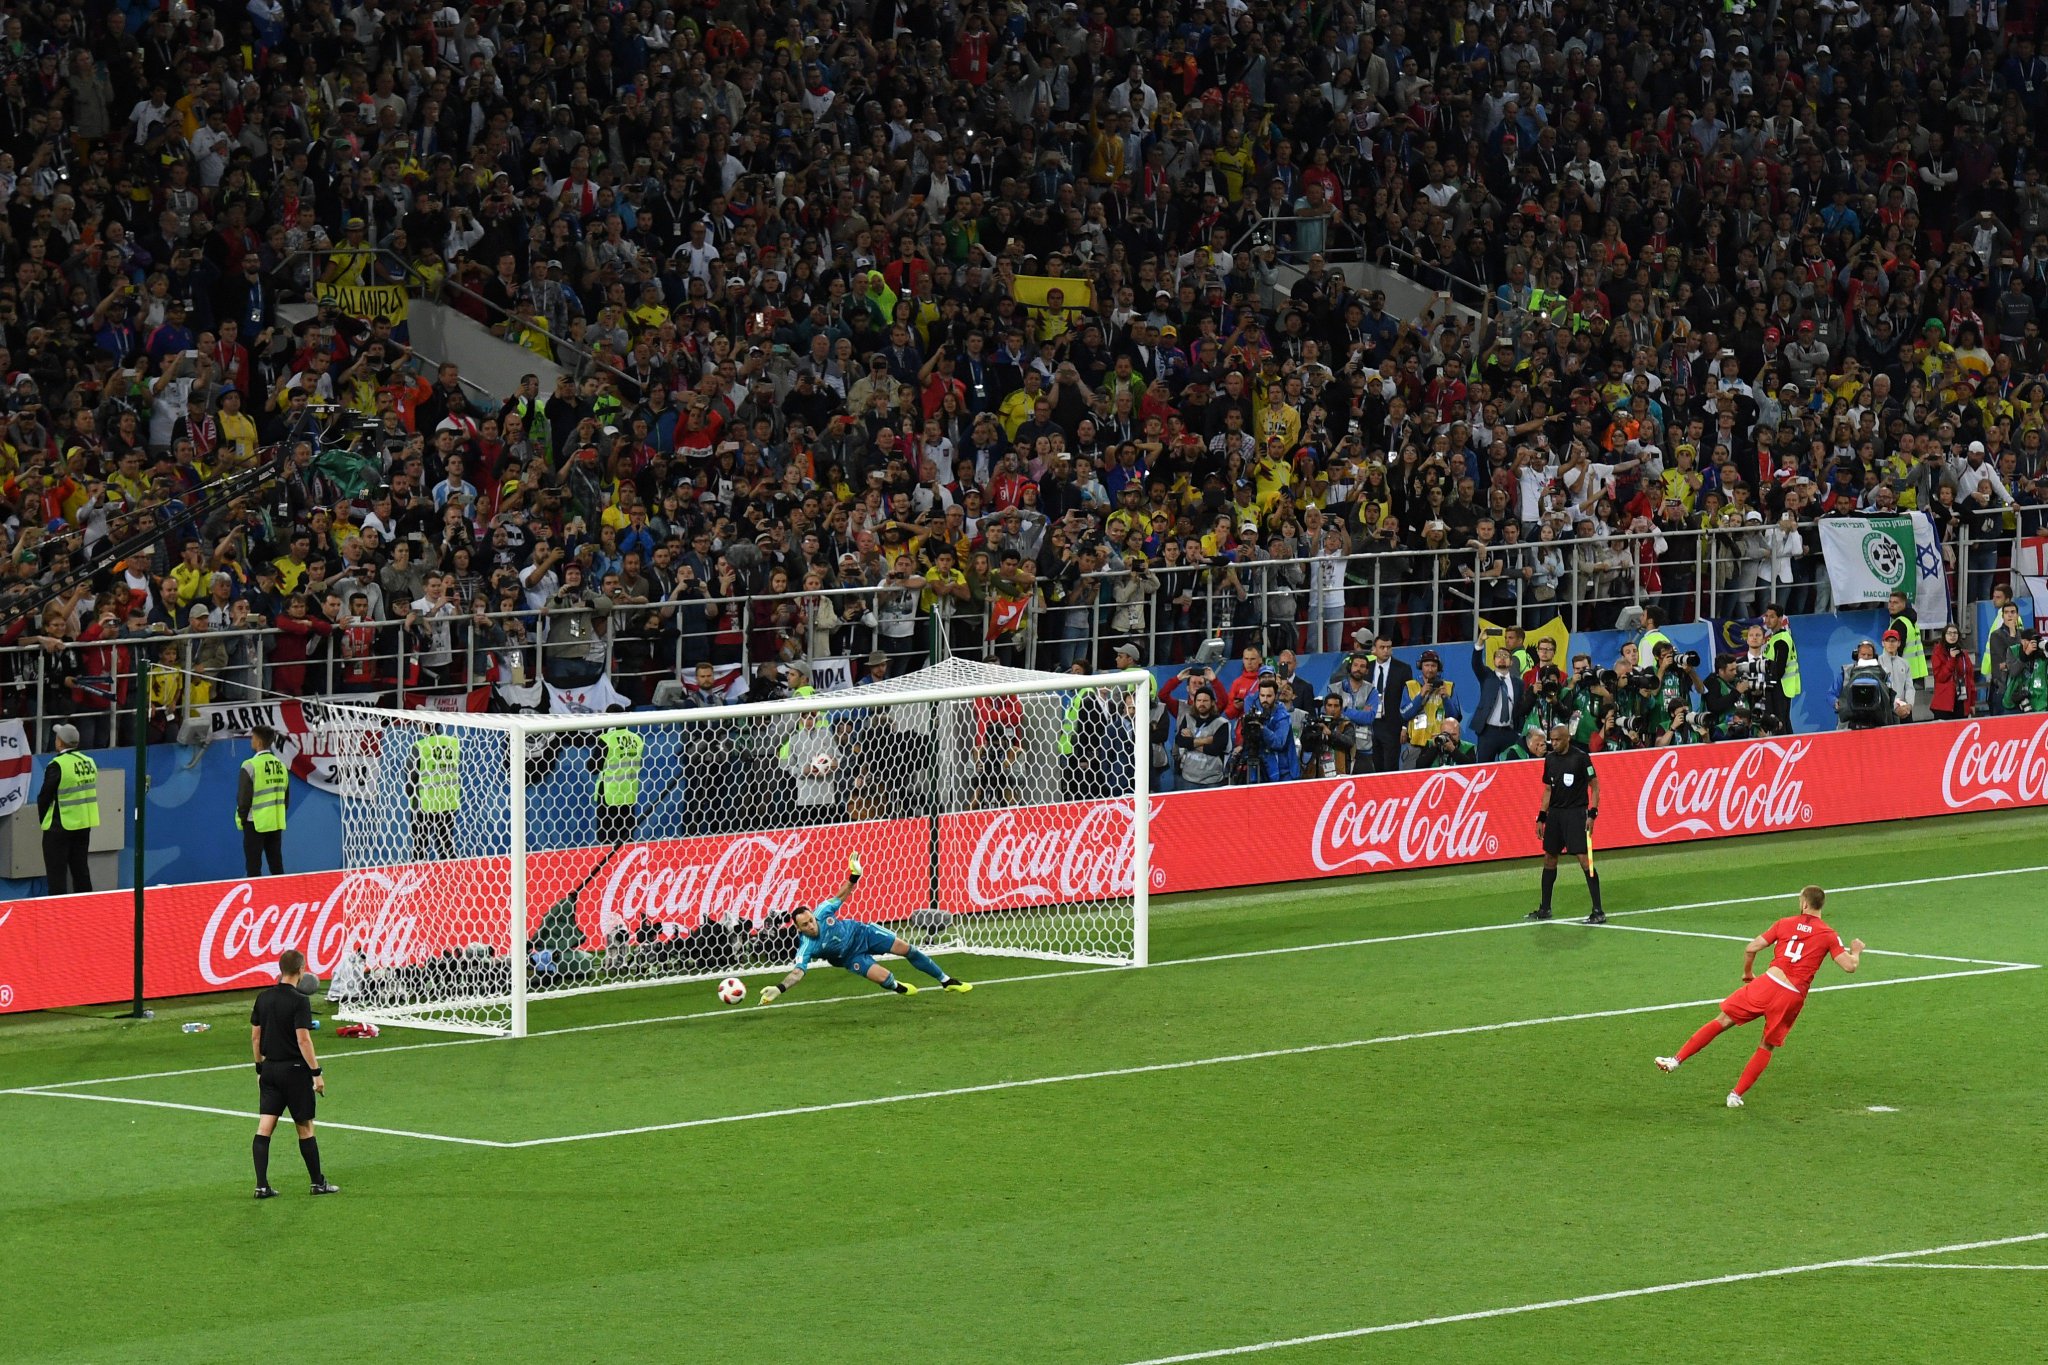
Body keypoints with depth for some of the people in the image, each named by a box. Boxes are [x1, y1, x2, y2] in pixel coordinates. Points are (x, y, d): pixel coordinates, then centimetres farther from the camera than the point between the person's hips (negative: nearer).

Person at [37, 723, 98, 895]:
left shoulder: (57, 765, -17)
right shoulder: (89, 763, 4)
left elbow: (44, 797, -11)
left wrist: (44, 819, 6)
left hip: (59, 827, -7)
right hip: (84, 824, 7)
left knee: (56, 874, 0)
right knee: (80, 870, 15)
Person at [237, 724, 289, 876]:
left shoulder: (251, 765, -14)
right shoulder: (281, 765, 5)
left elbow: (244, 797, -12)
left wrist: (242, 818, 0)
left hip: (256, 823, -6)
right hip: (276, 823, 6)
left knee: (254, 868, -1)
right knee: (277, 866, 11)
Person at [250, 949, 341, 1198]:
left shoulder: (263, 998, 4)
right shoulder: (299, 1001, -15)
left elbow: (255, 1036, 9)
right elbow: (303, 1039, -18)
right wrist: (316, 1072, -13)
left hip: (269, 1068, 5)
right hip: (294, 1070, -5)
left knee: (264, 1127, 2)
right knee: (305, 1128, 6)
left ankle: (261, 1185, -3)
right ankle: (318, 1183, 16)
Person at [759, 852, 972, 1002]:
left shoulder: (822, 913, -23)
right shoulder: (806, 947, -31)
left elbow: (840, 897, -6)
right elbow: (797, 972, -41)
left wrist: (854, 876, -17)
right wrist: (779, 990, -58)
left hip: (861, 933, 3)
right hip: (852, 957, -3)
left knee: (907, 950, 2)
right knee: (884, 978, -22)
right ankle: (898, 987, 19)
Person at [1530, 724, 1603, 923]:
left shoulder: (1581, 757, -9)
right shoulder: (1550, 759, 9)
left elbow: (1595, 787, -7)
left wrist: (1592, 814, -14)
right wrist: (1541, 817, 13)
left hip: (1576, 813, -7)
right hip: (1555, 813, 7)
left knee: (1584, 859, -13)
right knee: (1549, 859, 11)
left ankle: (1598, 912, -11)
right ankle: (1545, 909, 23)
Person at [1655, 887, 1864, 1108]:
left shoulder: (1785, 924, 7)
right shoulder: (1829, 936, 4)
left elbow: (1751, 948, 5)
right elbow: (1849, 966, 0)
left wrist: (1747, 973, 23)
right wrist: (1855, 952, 22)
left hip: (1768, 983, 0)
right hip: (1794, 997, 0)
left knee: (1723, 1020, 8)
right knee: (1768, 1046, 17)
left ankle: (1677, 1060, 4)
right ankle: (1736, 1094, 15)